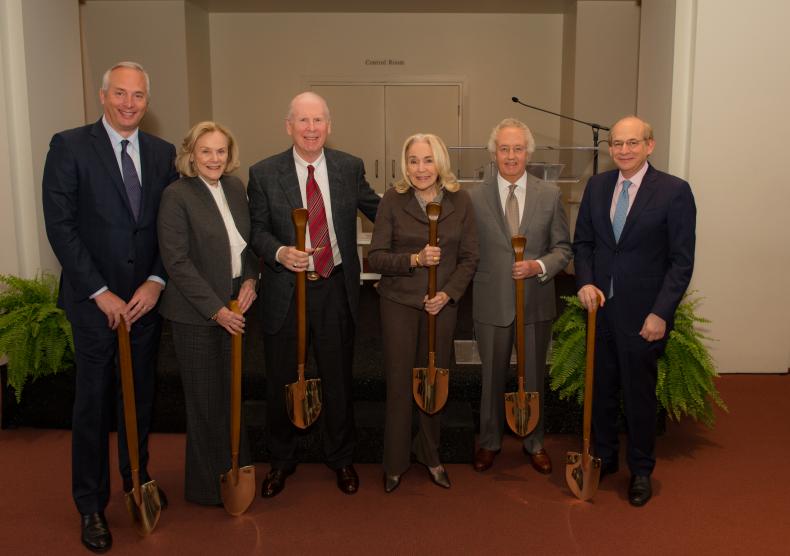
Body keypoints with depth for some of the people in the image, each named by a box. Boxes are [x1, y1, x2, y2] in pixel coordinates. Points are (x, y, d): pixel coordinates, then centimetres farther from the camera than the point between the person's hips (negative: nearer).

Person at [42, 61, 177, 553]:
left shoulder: (162, 153, 6)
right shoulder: (70, 146, -5)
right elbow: (61, 226, -10)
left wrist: (155, 282, -7)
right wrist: (101, 293, -13)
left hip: (147, 297, 4)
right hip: (96, 302, -3)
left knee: (141, 397, 15)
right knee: (94, 404, 6)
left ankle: (137, 478, 36)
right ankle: (91, 504, 23)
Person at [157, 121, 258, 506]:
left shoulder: (236, 188, 7)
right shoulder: (177, 195, -13)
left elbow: (249, 241, 15)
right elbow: (177, 261, -16)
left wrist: (250, 279, -3)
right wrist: (215, 309, -17)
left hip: (234, 308, 6)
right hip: (196, 314, -5)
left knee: (233, 394, 14)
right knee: (205, 399, 6)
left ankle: (236, 470, 32)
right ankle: (208, 485, 24)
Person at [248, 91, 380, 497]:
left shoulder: (350, 168, 2)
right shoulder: (264, 173, -3)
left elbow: (377, 209, 13)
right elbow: (257, 230, 0)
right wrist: (279, 252, -19)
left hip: (336, 289, 1)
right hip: (285, 292, -1)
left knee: (338, 378, 13)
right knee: (281, 381, 12)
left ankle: (341, 458, 36)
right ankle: (281, 460, 36)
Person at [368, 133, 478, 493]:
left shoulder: (460, 201, -2)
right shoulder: (393, 200, -7)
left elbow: (469, 258, 1)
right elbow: (375, 258, -8)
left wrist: (447, 294, -12)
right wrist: (415, 259, -24)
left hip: (442, 303, 2)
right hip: (399, 303, -2)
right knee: (399, 383, 4)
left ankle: (429, 454, 33)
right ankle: (395, 463, 23)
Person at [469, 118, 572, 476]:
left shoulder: (550, 195, -1)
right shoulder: (475, 197, -4)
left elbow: (563, 248, 1)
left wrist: (539, 266, -17)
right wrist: (469, 296, -3)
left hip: (536, 303, 1)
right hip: (491, 304, -1)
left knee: (534, 376, 15)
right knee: (492, 377, 14)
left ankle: (534, 443, 36)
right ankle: (489, 442, 34)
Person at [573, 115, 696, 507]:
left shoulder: (674, 191, -9)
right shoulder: (597, 185, 5)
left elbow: (682, 261, -9)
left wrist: (661, 313, -14)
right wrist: (585, 283, -5)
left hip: (643, 314, -4)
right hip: (600, 307, 4)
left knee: (640, 394, 9)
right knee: (601, 389, 15)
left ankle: (641, 470, 28)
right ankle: (603, 456, 35)